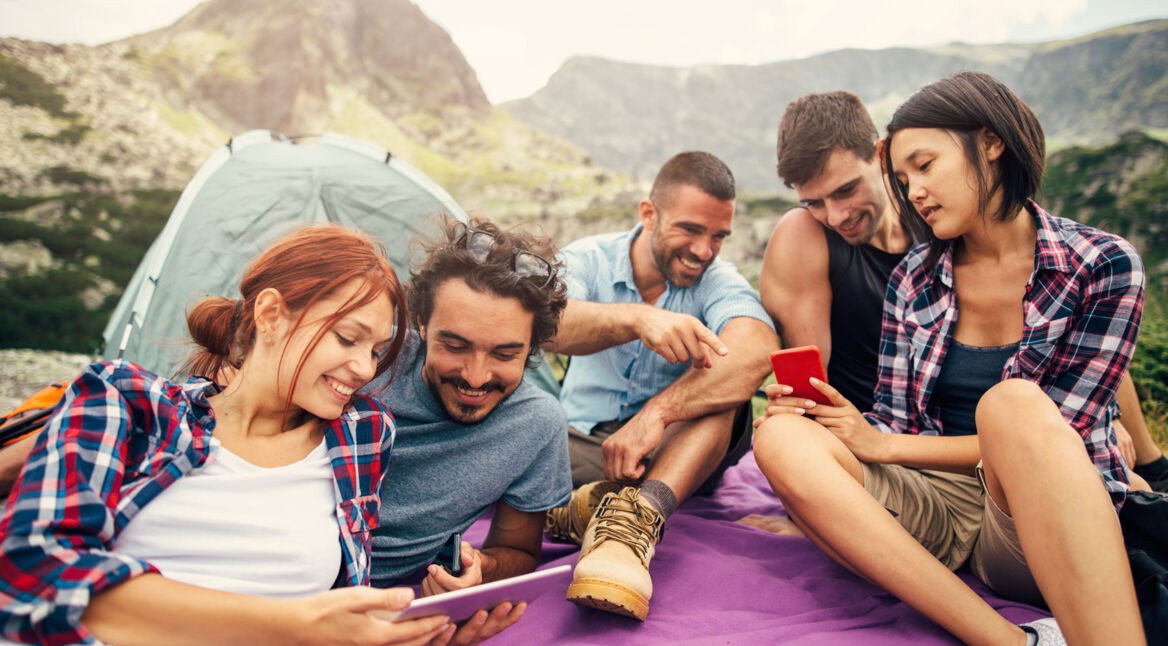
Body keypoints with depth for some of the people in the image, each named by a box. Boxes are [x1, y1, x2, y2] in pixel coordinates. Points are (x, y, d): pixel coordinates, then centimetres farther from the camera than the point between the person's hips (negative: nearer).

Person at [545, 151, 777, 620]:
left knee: (726, 380, -30)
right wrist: (635, 318, -46)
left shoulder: (720, 282, -6)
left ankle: (640, 512, -46)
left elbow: (757, 351, -30)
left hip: (675, 455, 0)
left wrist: (656, 412, -41)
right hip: (579, 443, 1)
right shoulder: (588, 259, -4)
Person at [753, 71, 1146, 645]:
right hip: (932, 506, 4)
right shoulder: (913, 278, 8)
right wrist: (815, 419, -13)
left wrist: (883, 445, -12)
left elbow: (1046, 435, -8)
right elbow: (892, 423, 8)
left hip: (1050, 516, -3)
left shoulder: (1103, 264, -2)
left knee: (1013, 403, -35)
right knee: (781, 438, -24)